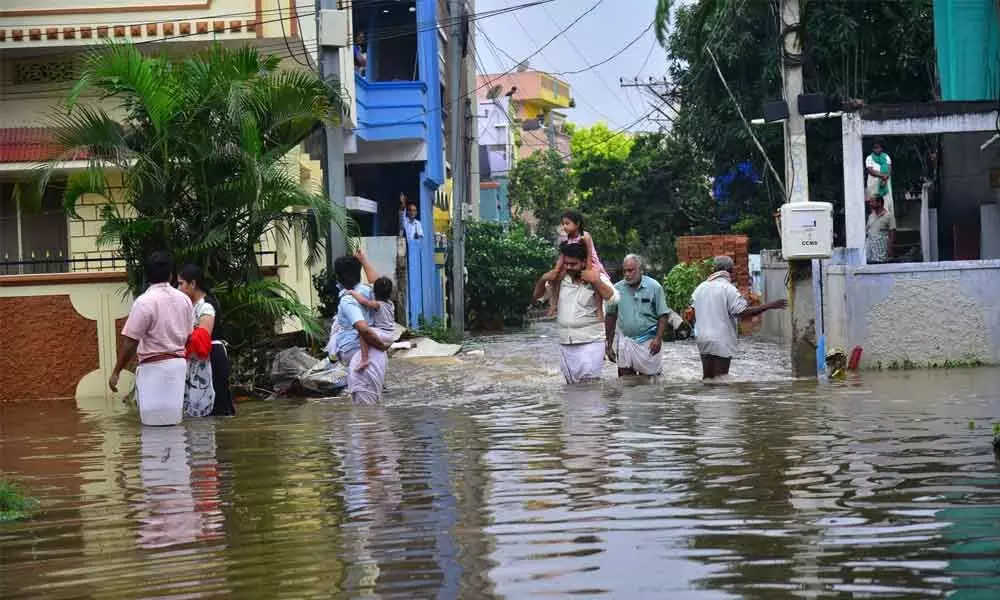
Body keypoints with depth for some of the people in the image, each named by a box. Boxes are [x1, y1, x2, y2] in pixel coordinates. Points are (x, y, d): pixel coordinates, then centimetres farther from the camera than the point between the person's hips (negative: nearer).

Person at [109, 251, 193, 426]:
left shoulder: (144, 302, -14)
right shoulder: (184, 299, 6)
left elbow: (130, 343, -14)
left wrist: (116, 372, -7)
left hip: (154, 366, -7)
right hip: (179, 364, 7)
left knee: (154, 424, -4)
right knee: (173, 421, 11)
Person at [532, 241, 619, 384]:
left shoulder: (597, 278, -5)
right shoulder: (560, 279, 6)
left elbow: (614, 299, -18)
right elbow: (537, 295, 16)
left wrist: (596, 281, -25)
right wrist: (543, 280, -3)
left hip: (590, 342, -5)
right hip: (565, 344, 5)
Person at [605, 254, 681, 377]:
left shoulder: (654, 287, -4)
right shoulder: (617, 289, 2)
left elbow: (663, 315, -2)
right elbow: (610, 317, 8)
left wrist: (658, 338, -14)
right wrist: (609, 345, 7)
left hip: (648, 342, -2)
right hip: (625, 341, 2)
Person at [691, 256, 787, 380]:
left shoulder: (701, 287, 9)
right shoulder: (728, 288, -12)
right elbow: (743, 312, -20)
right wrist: (770, 306, -17)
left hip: (703, 341, 6)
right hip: (721, 343, -6)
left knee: (707, 378, 15)